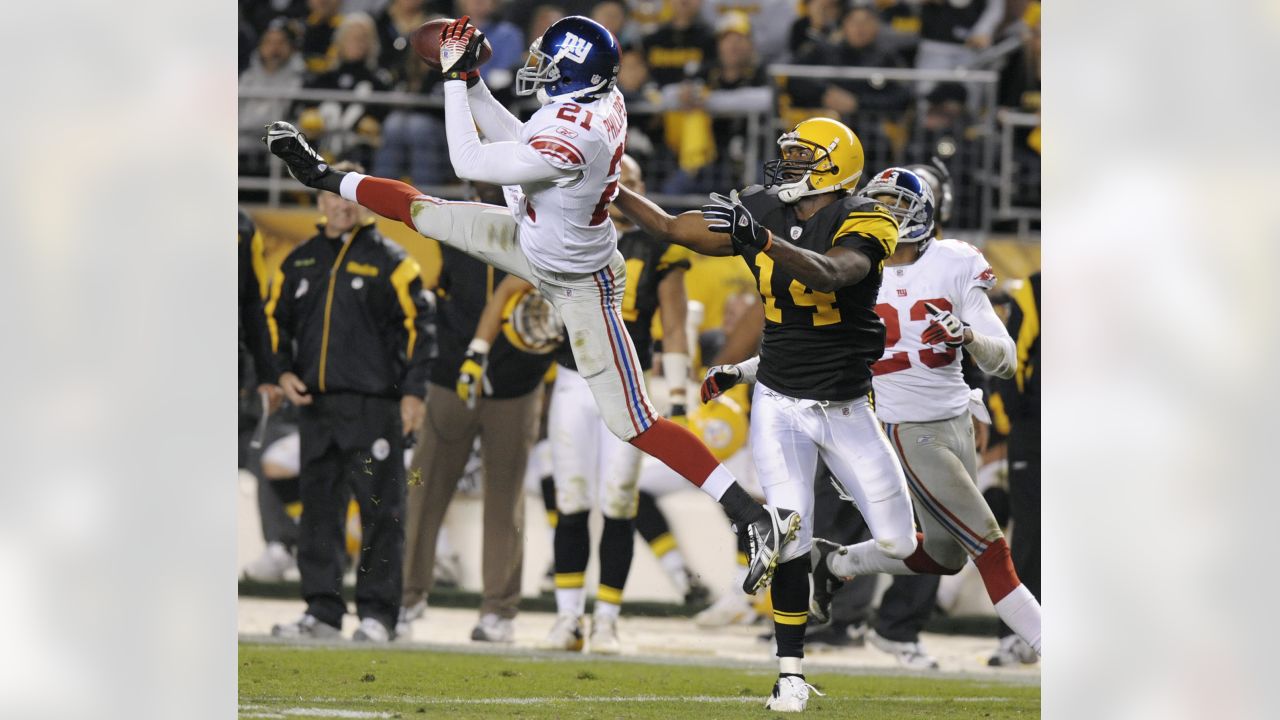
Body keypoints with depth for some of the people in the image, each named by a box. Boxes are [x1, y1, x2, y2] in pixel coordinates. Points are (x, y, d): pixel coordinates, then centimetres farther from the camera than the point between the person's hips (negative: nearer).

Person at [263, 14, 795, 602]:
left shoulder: (571, 140, -40)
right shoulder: (603, 101, -14)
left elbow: (471, 163, -27)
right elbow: (516, 143, 4)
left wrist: (457, 79, -20)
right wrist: (468, 82, -1)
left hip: (580, 286, -8)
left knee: (633, 424, -7)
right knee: (423, 212, 16)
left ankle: (759, 520, -7)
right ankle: (324, 176, 41)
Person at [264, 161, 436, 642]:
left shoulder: (389, 261, 0)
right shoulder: (299, 262, 14)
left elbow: (419, 325, -2)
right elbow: (275, 319, 22)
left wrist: (413, 392, -8)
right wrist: (284, 372, 5)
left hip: (373, 406, -5)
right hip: (315, 405, 5)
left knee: (380, 512, -5)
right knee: (319, 510, 6)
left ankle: (377, 613, -2)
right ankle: (322, 610, 10)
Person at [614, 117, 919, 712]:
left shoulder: (863, 224, -14)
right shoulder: (761, 212, -1)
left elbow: (828, 276, -35)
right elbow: (670, 229, 7)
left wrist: (763, 239, -48)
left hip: (847, 409, -2)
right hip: (779, 405, 2)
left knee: (898, 544, 0)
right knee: (790, 544, -10)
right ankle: (791, 673, 0)